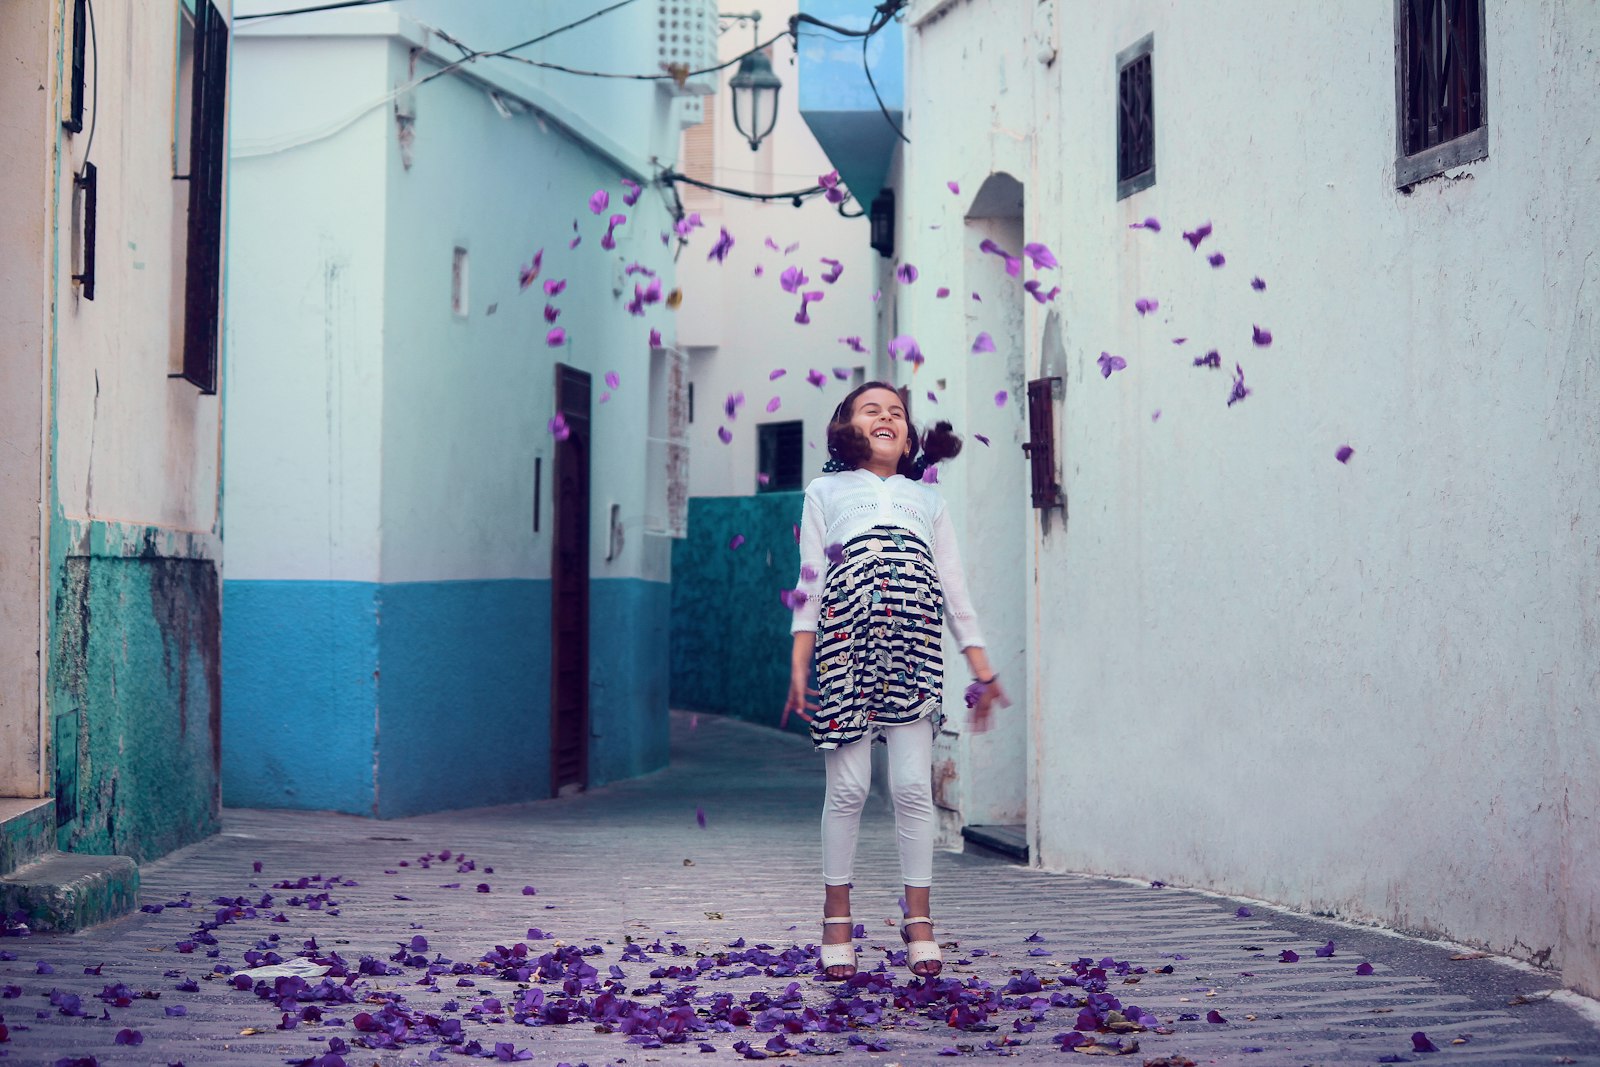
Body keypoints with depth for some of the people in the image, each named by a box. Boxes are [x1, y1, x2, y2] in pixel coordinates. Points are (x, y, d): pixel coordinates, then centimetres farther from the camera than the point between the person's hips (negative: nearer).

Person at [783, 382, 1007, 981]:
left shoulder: (928, 500, 24)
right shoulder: (826, 492, 19)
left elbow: (954, 590, 20)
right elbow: (810, 584, 11)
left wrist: (982, 669, 13)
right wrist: (799, 666, 1)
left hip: (912, 655, 1)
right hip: (846, 646, -1)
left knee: (913, 786, -4)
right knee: (848, 786, -3)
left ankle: (918, 921, 3)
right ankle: (837, 920, 6)